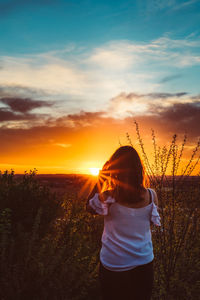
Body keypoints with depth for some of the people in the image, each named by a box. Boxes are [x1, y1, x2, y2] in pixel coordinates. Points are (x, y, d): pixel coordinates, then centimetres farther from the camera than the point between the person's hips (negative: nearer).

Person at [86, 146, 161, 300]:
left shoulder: (107, 196, -21)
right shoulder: (151, 195, -13)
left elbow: (90, 207, 0)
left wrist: (100, 179, -7)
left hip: (113, 265, -2)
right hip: (144, 263, 2)